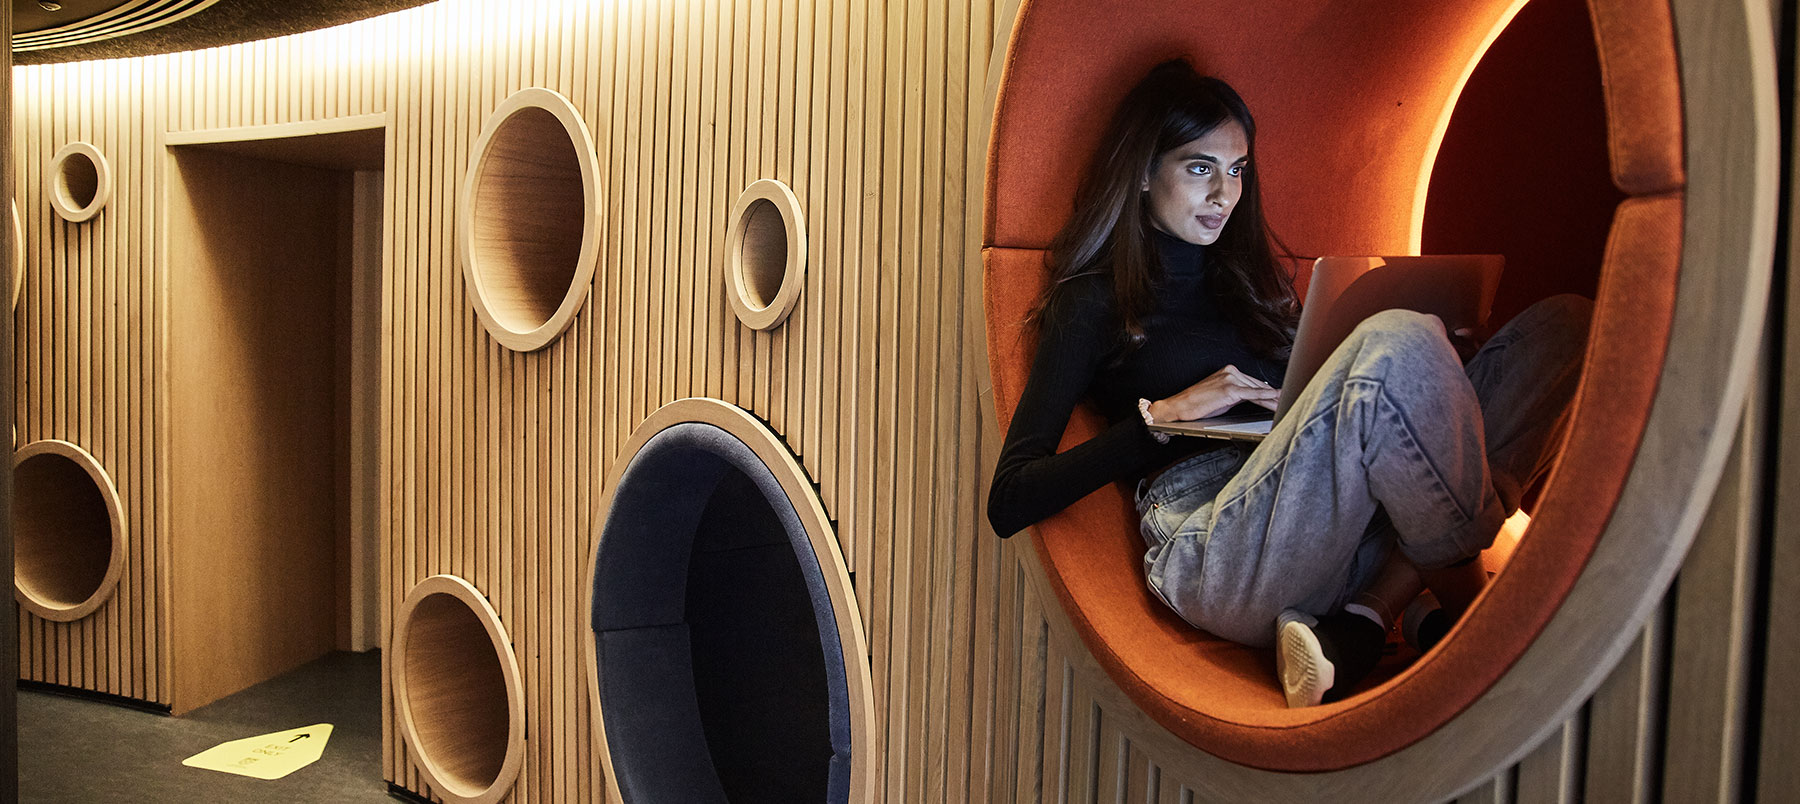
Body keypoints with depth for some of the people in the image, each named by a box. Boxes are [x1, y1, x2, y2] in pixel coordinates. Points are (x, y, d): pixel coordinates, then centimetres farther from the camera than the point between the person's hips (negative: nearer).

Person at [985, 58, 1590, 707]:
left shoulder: (1246, 275, 27)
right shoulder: (1094, 302, 7)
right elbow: (1008, 502, -3)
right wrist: (1162, 412, -9)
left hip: (1345, 534, 8)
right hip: (1216, 554, -7)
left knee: (1561, 325, -6)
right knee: (1399, 343, -30)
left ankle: (1362, 624, -20)